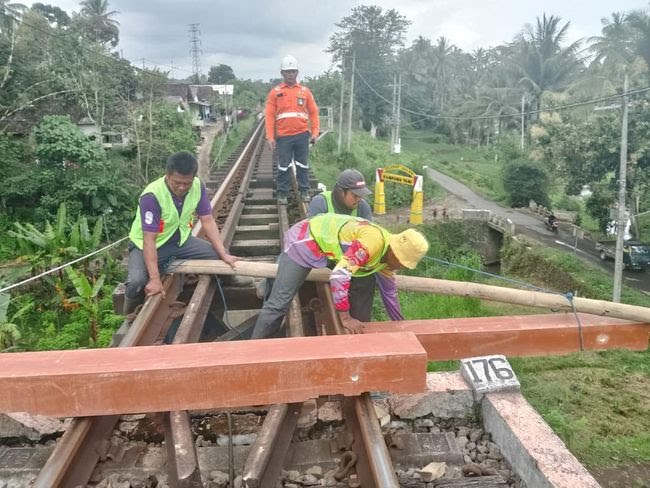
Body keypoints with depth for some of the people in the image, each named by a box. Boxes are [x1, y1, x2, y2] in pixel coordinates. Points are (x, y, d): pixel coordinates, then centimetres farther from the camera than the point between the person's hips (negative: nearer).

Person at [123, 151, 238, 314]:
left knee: (218, 256, -13)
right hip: (146, 245, -5)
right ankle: (130, 314, 5)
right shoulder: (152, 196, -31)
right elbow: (149, 240, -30)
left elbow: (208, 221, -10)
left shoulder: (198, 186, -15)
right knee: (137, 283, -30)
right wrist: (155, 279, -35)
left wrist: (224, 254, -18)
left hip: (180, 240, 5)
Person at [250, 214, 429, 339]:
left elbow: (389, 292, 14)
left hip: (321, 242, 9)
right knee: (279, 302, -9)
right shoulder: (373, 242, -31)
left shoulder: (388, 254, -1)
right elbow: (339, 274, -37)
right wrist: (346, 318, -31)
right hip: (304, 240, -9)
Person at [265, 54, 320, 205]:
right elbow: (269, 115, -1)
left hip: (302, 135, 1)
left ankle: (304, 191, 19)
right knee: (283, 167, 5)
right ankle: (282, 193, 15)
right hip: (283, 136, -1)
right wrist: (270, 137, -8)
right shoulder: (275, 92, 4)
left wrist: (315, 132, -1)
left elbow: (313, 112, 8)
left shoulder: (305, 91, 8)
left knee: (303, 165, 8)